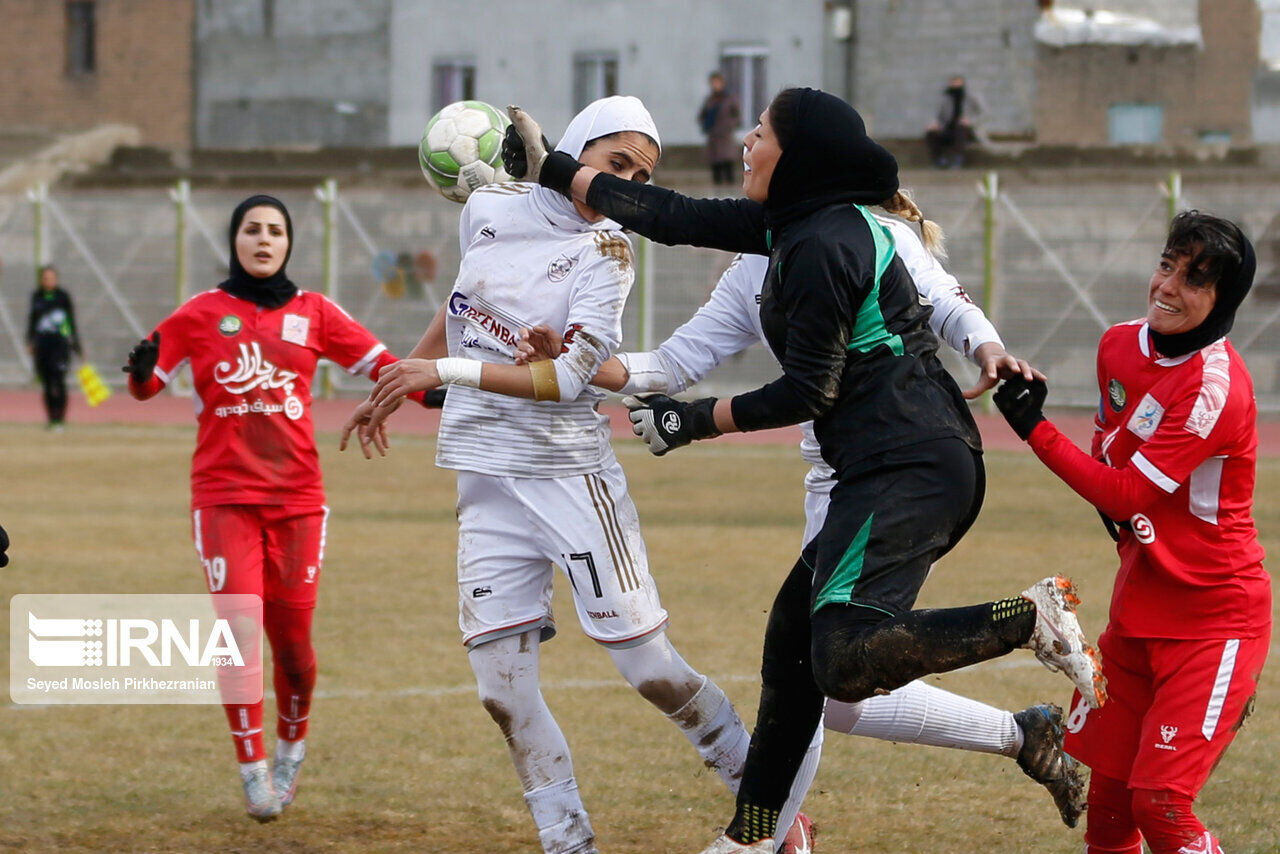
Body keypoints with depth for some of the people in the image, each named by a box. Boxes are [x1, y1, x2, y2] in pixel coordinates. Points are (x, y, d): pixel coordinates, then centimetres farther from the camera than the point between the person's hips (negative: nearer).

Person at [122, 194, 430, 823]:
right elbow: (147, 384, 5)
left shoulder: (313, 313, 8)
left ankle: (292, 746, 28)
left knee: (293, 640, 1)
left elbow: (379, 364, 3)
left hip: (297, 496, 1)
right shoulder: (201, 314, 5)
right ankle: (253, 769, 1)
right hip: (224, 494, -1)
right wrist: (141, 372, -18)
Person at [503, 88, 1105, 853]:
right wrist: (553, 170, 27)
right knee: (793, 632, 18)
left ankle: (1030, 620, -22)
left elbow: (808, 392, -13)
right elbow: (677, 218, 22)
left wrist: (696, 420, -2)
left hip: (908, 472, -11)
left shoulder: (822, 245, -14)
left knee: (844, 660, -25)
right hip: (891, 473, 11)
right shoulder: (800, 221, 15)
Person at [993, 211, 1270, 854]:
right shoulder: (1119, 346, 3)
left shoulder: (1217, 388, -22)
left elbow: (1127, 494, -22)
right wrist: (1123, 527, 6)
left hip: (1214, 619, -7)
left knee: (1159, 801, -15)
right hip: (1137, 606, 8)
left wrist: (1034, 429, -18)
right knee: (1105, 795, 9)